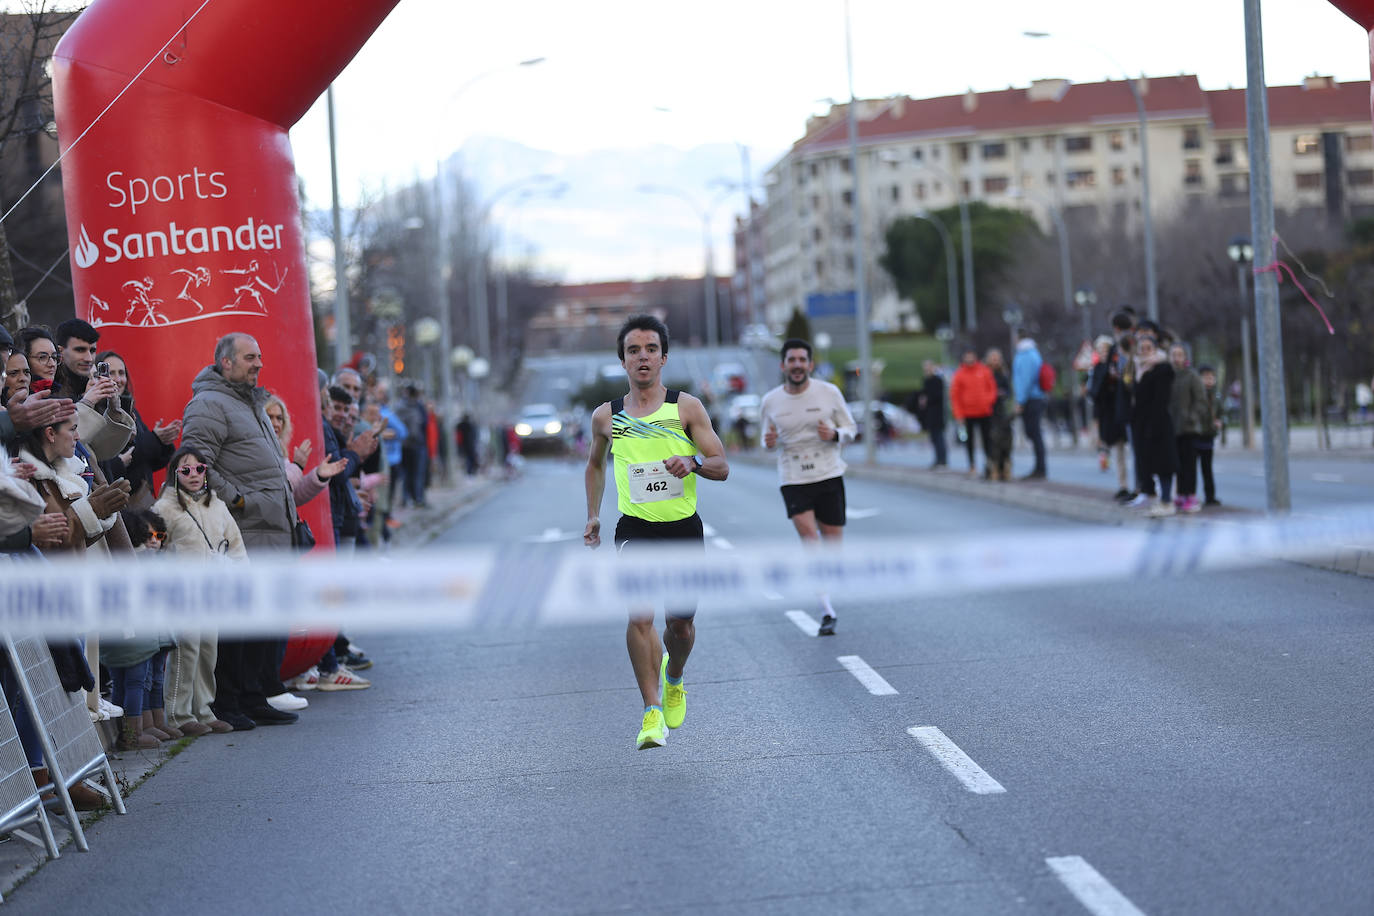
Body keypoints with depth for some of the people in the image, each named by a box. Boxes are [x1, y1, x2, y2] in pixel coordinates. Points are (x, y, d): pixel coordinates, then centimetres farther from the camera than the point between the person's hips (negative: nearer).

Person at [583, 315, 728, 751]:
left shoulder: (687, 407, -2)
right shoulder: (606, 416, 3)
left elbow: (722, 467, -2)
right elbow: (595, 464, 23)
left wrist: (693, 462, -22)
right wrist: (593, 515, 15)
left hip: (685, 529, 0)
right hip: (635, 530, 0)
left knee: (680, 625, 9)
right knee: (639, 616, -20)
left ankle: (673, 678, 42)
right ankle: (652, 711, -13)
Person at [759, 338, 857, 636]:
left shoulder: (829, 392, -2)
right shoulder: (770, 402, 1)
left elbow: (850, 429, 7)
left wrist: (834, 435, -15)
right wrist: (769, 442, -10)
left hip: (829, 476, 1)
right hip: (793, 480, -1)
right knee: (809, 537, -19)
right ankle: (827, 612, -17)